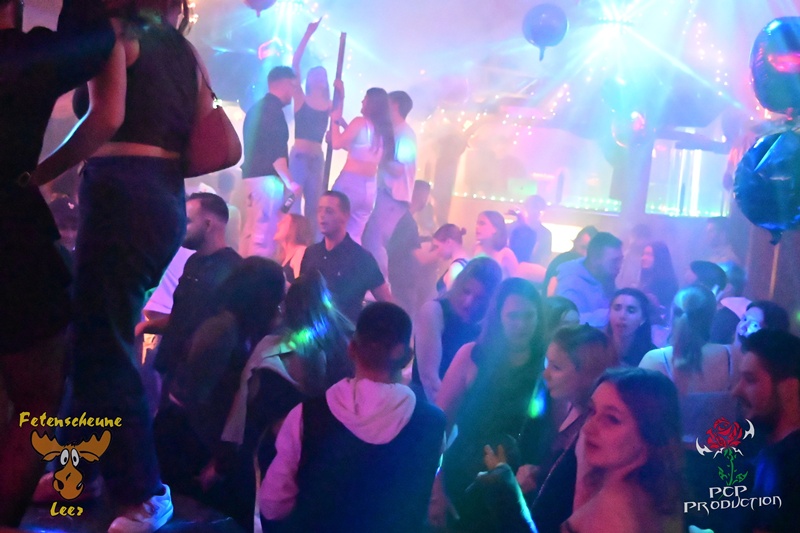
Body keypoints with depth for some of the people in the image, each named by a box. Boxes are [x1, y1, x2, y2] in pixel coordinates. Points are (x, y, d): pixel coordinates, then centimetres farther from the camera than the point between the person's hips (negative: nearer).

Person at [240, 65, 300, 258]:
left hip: (253, 175, 10)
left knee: (251, 230, 10)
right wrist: (290, 183, -17)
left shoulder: (257, 108, 19)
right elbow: (275, 151, -18)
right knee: (265, 233, -11)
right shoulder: (274, 108, -10)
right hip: (267, 177, -10)